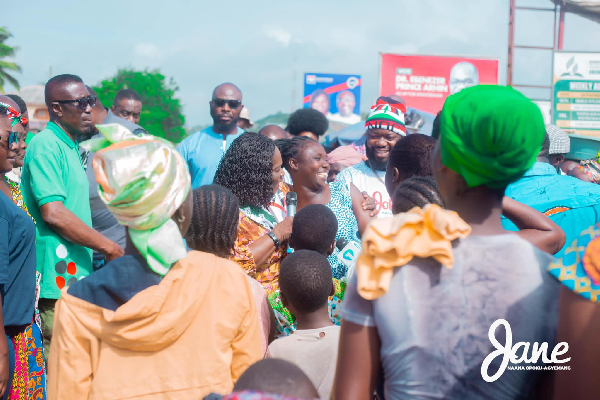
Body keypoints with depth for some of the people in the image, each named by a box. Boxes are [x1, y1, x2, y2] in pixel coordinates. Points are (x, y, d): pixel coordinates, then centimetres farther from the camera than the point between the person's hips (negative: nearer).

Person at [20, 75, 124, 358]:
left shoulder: (71, 148, 18)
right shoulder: (45, 146, -12)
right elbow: (53, 213, -21)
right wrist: (110, 248, -14)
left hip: (77, 277, 10)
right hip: (58, 279, -10)